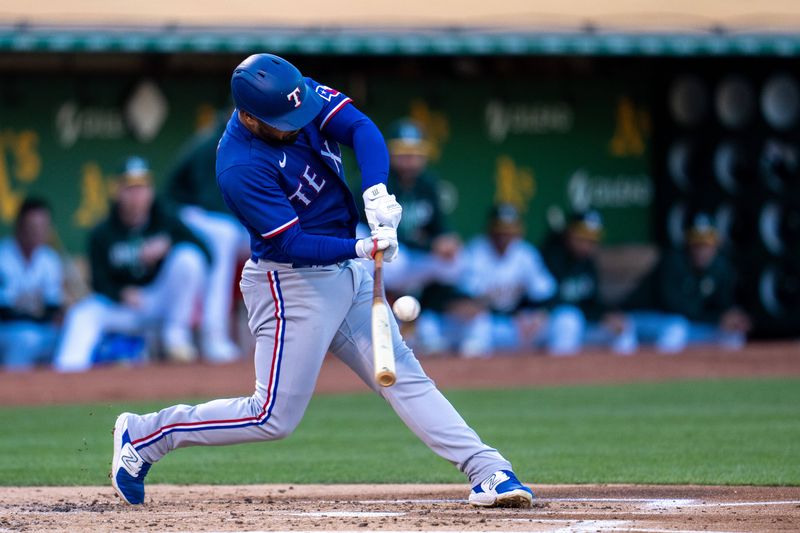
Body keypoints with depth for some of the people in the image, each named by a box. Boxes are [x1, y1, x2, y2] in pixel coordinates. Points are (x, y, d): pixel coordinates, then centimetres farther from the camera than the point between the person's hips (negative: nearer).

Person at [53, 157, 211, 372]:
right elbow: (99, 282, -5)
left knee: (188, 257, -23)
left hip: (162, 303, 0)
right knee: (84, 312, -26)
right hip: (120, 308, 0)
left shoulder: (166, 223, 0)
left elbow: (203, 252, -10)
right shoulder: (102, 234, 0)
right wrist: (122, 294, -26)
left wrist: (167, 247, -26)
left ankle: (176, 336, -17)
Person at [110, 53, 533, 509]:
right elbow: (292, 243, -26)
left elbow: (361, 129, -19)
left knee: (405, 376, 6)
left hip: (347, 274, 7)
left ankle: (488, 472, 4)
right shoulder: (240, 168, -26)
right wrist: (362, 248, -38)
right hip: (292, 286, -7)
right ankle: (144, 436, 8)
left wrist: (376, 192, -35)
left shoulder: (302, 95, -7)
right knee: (275, 418, -4)